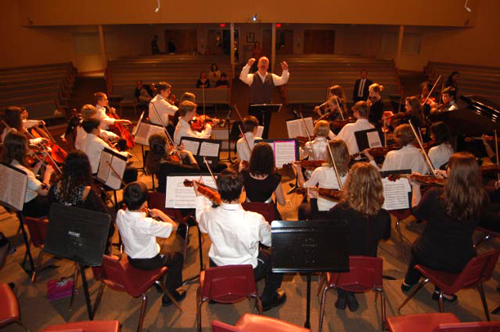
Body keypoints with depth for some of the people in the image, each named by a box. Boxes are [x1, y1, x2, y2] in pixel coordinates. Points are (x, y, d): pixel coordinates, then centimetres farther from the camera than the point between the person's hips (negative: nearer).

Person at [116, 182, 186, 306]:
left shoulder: (120, 215, -18)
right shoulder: (147, 223, -37)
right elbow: (174, 226, -26)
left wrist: (143, 212, -5)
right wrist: (159, 213, -14)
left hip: (131, 259, 7)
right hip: (149, 262, -7)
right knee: (178, 258, 18)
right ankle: (169, 296, 23)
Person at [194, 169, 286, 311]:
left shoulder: (209, 215, -24)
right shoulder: (255, 220, -33)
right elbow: (270, 241, -11)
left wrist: (199, 196, 16)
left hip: (217, 271, 4)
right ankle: (267, 298, 32)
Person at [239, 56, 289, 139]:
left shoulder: (272, 77, 10)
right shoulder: (252, 77, 0)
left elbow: (283, 80, -3)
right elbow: (243, 77, -18)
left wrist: (285, 70, -22)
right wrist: (248, 65, -33)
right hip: (254, 109, -3)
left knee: (265, 131, 7)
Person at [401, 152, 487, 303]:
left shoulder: (434, 195, -26)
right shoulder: (480, 199, -18)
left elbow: (417, 213, -5)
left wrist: (416, 187, 7)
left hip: (430, 258, -2)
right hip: (462, 262, 2)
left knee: (417, 245, 33)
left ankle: (409, 282, 55)